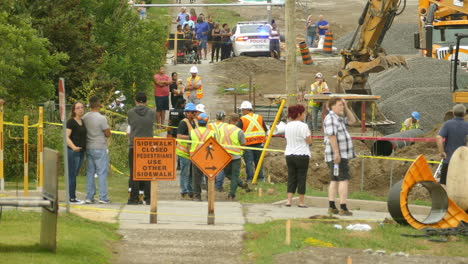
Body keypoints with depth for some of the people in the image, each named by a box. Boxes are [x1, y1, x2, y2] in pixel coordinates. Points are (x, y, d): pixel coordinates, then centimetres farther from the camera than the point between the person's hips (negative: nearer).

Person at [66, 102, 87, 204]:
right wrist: (73, 147, -31)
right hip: (72, 151, -8)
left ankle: (73, 197, 16)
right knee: (72, 175, -6)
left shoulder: (83, 122, 15)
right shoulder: (71, 122, -9)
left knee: (74, 175, 12)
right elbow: (66, 137, -17)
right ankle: (71, 198, -4)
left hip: (81, 151, 8)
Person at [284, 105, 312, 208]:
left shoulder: (288, 126, 8)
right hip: (302, 155, -6)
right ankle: (301, 202, 5)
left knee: (291, 178, 8)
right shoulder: (303, 126, -12)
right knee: (301, 178, 2)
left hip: (289, 155, 6)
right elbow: (309, 141, -11)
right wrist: (309, 133, 6)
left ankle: (289, 200, -1)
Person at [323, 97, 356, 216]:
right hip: (338, 156, -11)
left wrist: (346, 107, 14)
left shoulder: (338, 118, 17)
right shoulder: (330, 118, -14)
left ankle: (332, 207, 10)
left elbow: (352, 121, 26)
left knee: (334, 181, 9)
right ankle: (343, 208, -17)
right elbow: (331, 136, -22)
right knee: (344, 180, -13)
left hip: (341, 155, 11)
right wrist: (336, 153, -26)